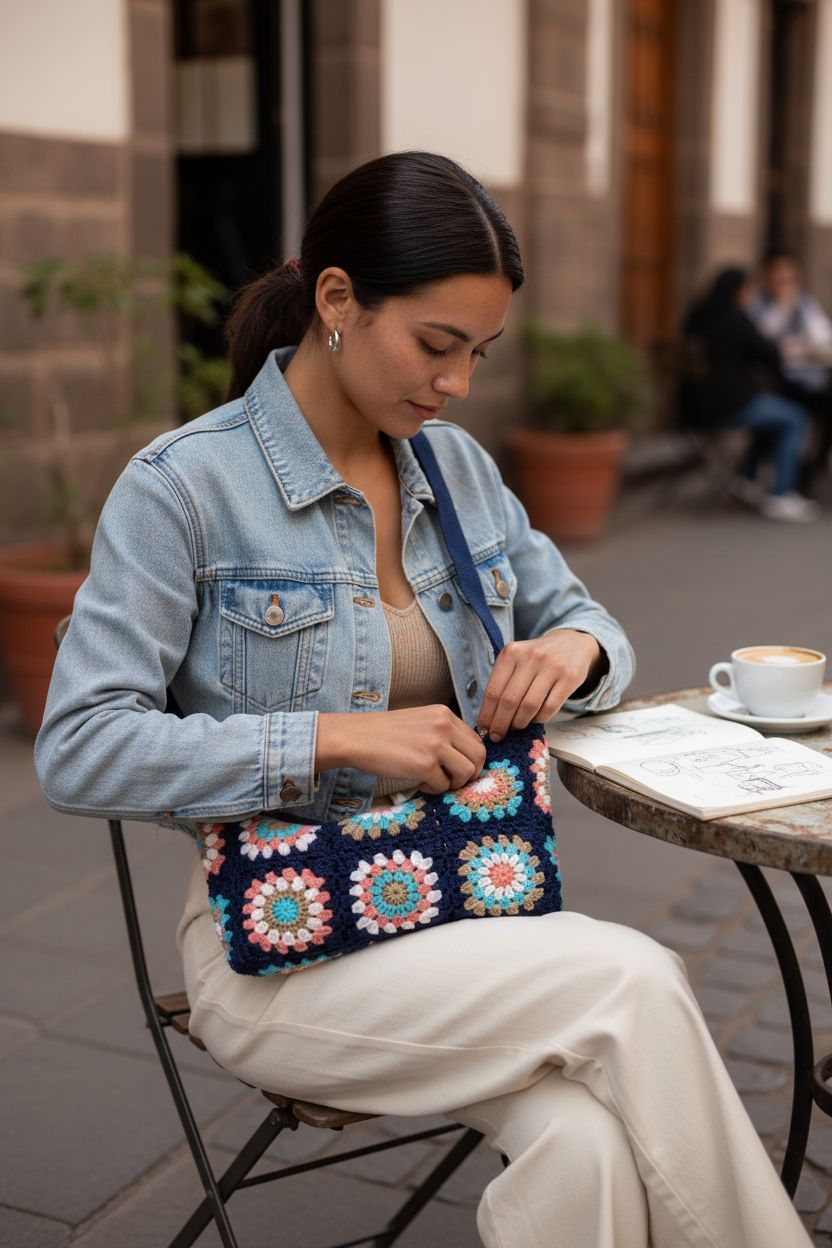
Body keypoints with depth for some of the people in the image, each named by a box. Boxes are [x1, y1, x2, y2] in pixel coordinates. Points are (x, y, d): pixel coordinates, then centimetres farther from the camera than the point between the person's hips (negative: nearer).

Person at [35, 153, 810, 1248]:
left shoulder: (457, 466, 7)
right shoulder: (183, 486, -10)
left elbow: (586, 622, 19)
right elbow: (79, 751, -14)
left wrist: (574, 648, -7)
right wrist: (339, 736, -22)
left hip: (459, 898, 5)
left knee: (592, 1148, -27)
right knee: (639, 982, -25)